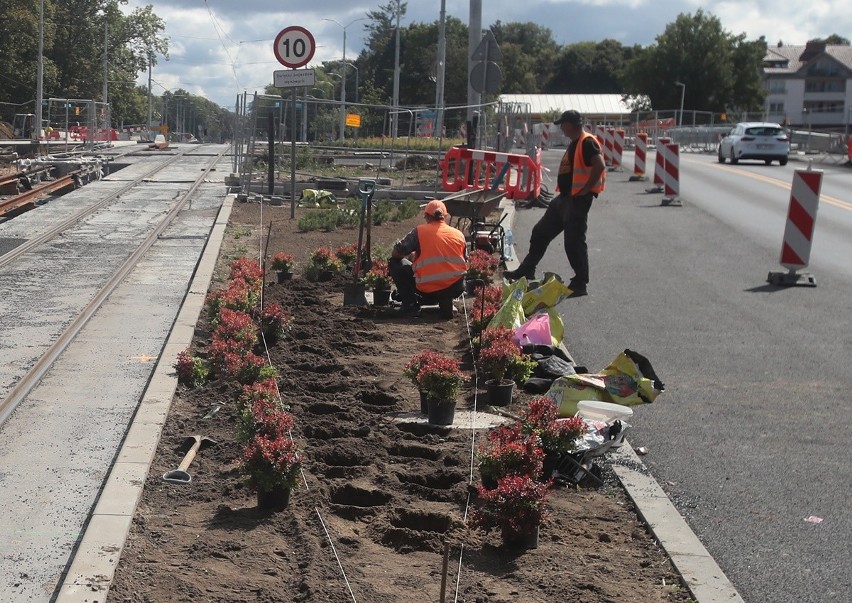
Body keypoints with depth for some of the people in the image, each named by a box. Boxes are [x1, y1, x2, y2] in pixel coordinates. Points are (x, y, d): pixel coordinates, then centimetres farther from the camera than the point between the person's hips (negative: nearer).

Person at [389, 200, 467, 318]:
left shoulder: (419, 231, 0)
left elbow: (396, 253, 2)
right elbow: (465, 263, 17)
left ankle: (410, 304, 8)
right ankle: (446, 303, 14)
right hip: (455, 289, 3)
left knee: (394, 263, 16)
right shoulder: (459, 234, 10)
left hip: (427, 289, -3)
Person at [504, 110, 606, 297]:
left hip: (578, 200, -11)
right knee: (540, 232, 15)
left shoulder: (587, 142, -15)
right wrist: (564, 191, 16)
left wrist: (586, 189, -22)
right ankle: (526, 271, 25)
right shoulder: (574, 143, 16)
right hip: (564, 198, 11)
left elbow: (600, 165, -27)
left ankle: (580, 284, 3)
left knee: (574, 241, -5)